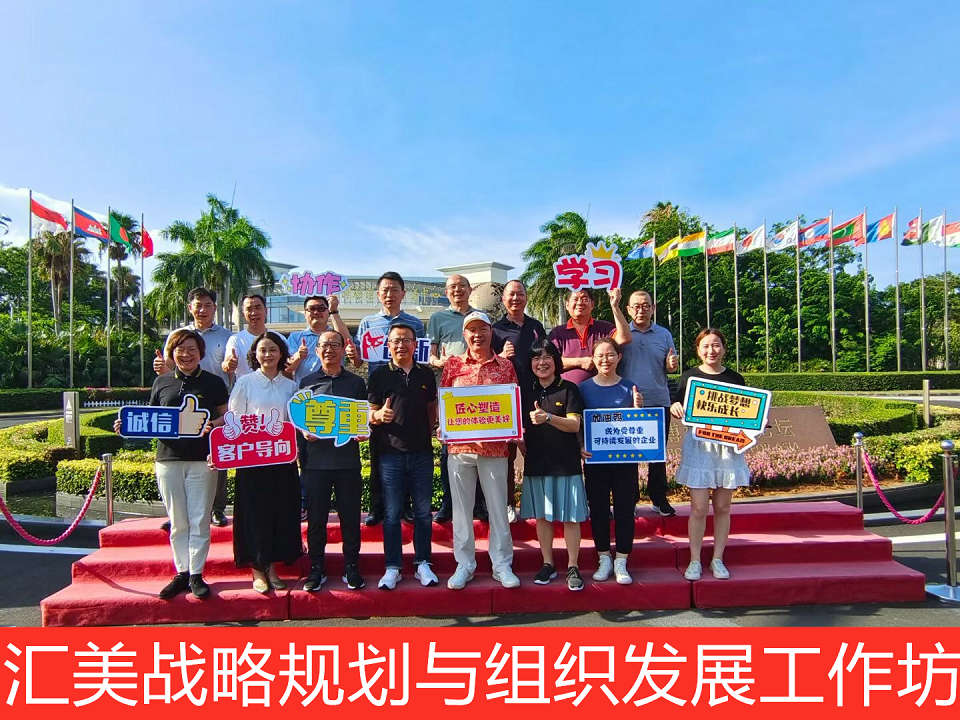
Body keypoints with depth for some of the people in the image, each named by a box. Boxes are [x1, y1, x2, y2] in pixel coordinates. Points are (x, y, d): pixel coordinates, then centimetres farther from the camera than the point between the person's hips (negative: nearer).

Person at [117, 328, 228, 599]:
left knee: (199, 521, 1)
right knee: (177, 522, 9)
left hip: (202, 460, -2)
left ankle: (196, 575, 11)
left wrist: (214, 426, -17)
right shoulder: (162, 382, 10)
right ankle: (182, 573, 19)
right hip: (168, 459, 2)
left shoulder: (213, 382, 4)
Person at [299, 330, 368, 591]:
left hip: (348, 459, 0)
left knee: (350, 516, 5)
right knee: (315, 516, 6)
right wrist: (304, 431, -9)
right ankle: (317, 568, 19)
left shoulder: (356, 382, 9)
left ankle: (352, 567, 18)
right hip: (315, 459, 0)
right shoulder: (306, 382, 9)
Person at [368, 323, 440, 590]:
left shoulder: (426, 374, 9)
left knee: (423, 512, 8)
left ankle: (423, 564, 20)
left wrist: (430, 433, 6)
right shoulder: (379, 375, 2)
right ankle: (392, 568, 15)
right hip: (390, 452, -2)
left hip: (422, 452, 2)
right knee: (391, 514, 4)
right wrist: (378, 415, -19)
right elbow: (370, 413, 2)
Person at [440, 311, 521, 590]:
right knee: (461, 507, 8)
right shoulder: (453, 364, 6)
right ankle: (464, 564, 20)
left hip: (495, 447, 0)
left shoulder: (505, 366, 6)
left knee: (498, 507, 7)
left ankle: (502, 564, 19)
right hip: (459, 446, 1)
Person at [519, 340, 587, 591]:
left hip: (565, 462, -4)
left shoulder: (568, 389, -2)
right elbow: (521, 427, 18)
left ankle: (573, 567, 13)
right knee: (542, 515, 9)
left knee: (570, 515, 0)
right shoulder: (527, 393, 11)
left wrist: (548, 418, -25)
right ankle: (548, 564, 23)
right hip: (536, 463, 4)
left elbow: (575, 424, -11)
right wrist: (518, 438, -1)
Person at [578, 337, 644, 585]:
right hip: (594, 459, 0)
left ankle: (621, 562, 19)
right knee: (598, 509, 9)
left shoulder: (629, 388, 1)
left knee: (625, 509, 6)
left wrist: (638, 408, -15)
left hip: (625, 458, 0)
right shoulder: (584, 388, 1)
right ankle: (604, 559, 24)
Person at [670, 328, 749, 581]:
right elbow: (677, 406, 5)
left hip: (728, 444, 2)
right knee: (699, 507, -2)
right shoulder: (689, 376, 3)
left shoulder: (735, 379, 7)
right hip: (698, 443, -2)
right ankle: (695, 560, 10)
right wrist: (675, 408, -17)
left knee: (722, 506, 8)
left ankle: (718, 559, 20)